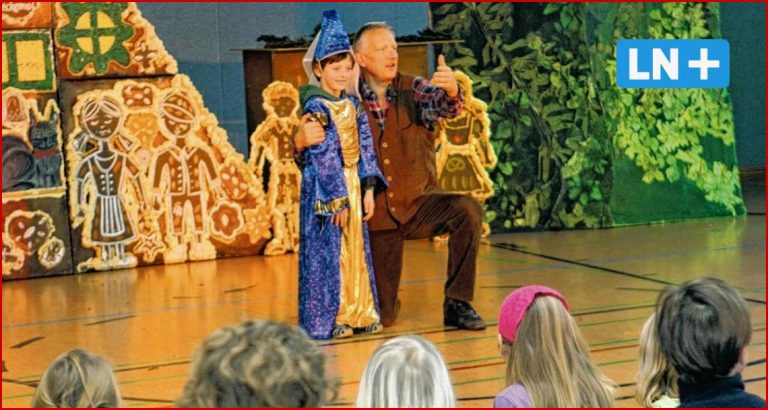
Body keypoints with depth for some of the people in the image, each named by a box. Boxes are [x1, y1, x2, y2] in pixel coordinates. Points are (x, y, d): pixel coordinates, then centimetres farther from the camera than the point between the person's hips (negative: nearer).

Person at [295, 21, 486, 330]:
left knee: (468, 210, -30)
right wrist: (302, 143, -31)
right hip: (376, 213, -1)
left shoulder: (413, 90, -3)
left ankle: (457, 304, -17)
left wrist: (451, 91, -49)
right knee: (381, 316, -2)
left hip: (418, 204, 1)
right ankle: (387, 300, 38)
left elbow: (444, 106, -25)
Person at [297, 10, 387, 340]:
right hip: (324, 188, -7)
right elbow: (323, 156, -15)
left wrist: (368, 189, 0)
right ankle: (328, 318, 6)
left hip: (353, 184, 7)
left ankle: (359, 313, 19)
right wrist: (337, 199, -15)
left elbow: (365, 147, 8)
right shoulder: (316, 108, -12)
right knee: (326, 253, -1)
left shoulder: (353, 105, 9)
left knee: (357, 250, 10)